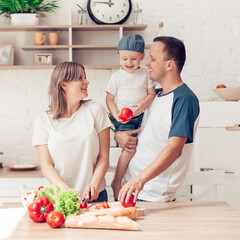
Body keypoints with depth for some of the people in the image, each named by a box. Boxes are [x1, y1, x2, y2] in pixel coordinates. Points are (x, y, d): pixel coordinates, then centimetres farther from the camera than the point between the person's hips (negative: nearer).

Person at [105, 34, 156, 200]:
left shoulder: (145, 74, 7)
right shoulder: (117, 76, 1)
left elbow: (152, 93, 6)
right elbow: (109, 98, 2)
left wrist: (143, 104, -15)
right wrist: (116, 115, -14)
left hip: (141, 116, 4)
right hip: (122, 118, -4)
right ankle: (117, 182, -8)